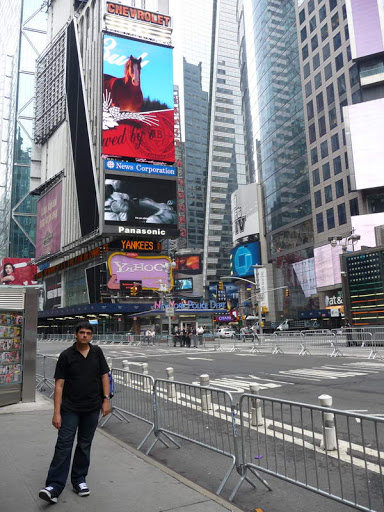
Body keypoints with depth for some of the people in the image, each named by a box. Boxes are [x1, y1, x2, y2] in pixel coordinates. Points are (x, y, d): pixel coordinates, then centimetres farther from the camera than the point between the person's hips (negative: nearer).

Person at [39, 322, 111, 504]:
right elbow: (59, 384, -7)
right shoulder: (66, 355, -6)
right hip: (70, 408, -2)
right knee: (63, 445, -5)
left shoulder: (97, 352, 2)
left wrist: (106, 399, -1)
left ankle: (79, 480, 26)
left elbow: (104, 376, 7)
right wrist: (56, 412, -12)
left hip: (92, 408, 3)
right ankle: (54, 486, 1)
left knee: (84, 445, 12)